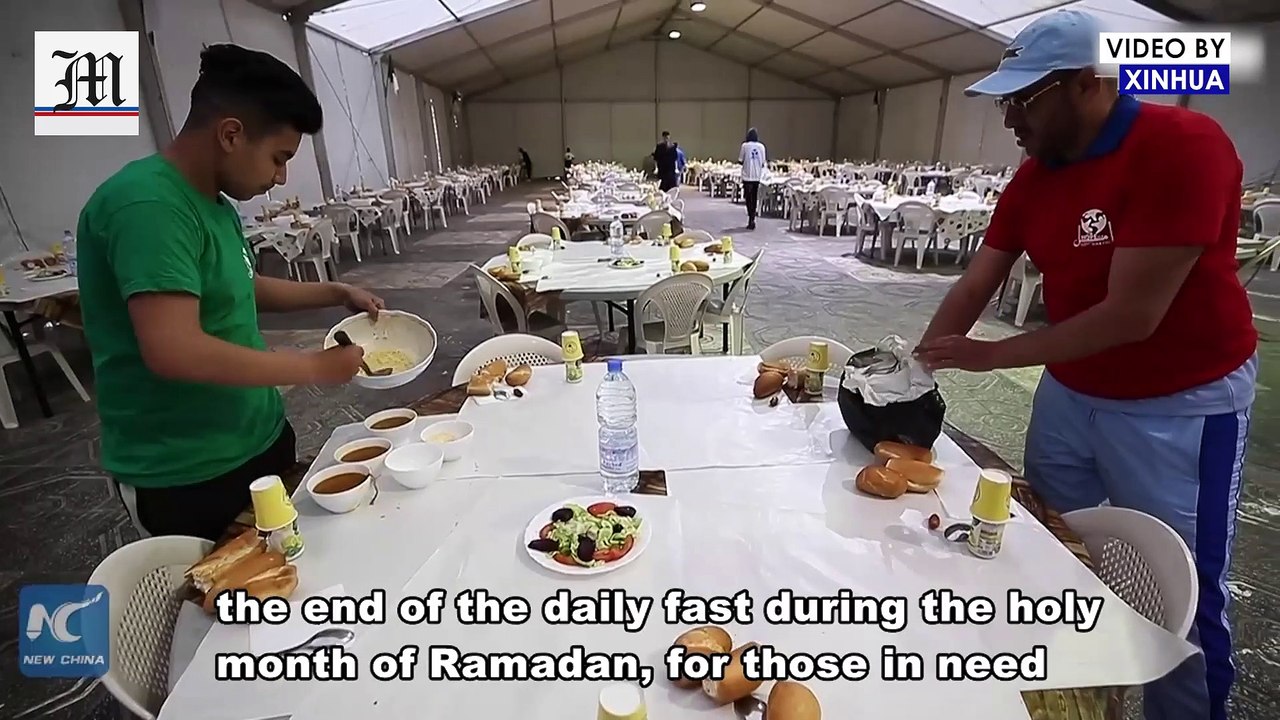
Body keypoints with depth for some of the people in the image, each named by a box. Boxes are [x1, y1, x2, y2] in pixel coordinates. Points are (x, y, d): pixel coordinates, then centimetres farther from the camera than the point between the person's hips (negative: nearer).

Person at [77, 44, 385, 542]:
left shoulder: (213, 202, 5)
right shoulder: (148, 205, -24)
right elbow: (174, 350, -33)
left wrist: (336, 293, 11)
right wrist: (314, 367, -25)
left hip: (260, 440, 9)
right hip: (186, 477, -8)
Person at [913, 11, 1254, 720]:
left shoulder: (1184, 146, -22)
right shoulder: (1032, 176, -1)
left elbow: (1131, 315, -26)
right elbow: (974, 287, -1)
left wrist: (990, 355, -22)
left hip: (1179, 404, -6)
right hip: (1069, 390, 7)